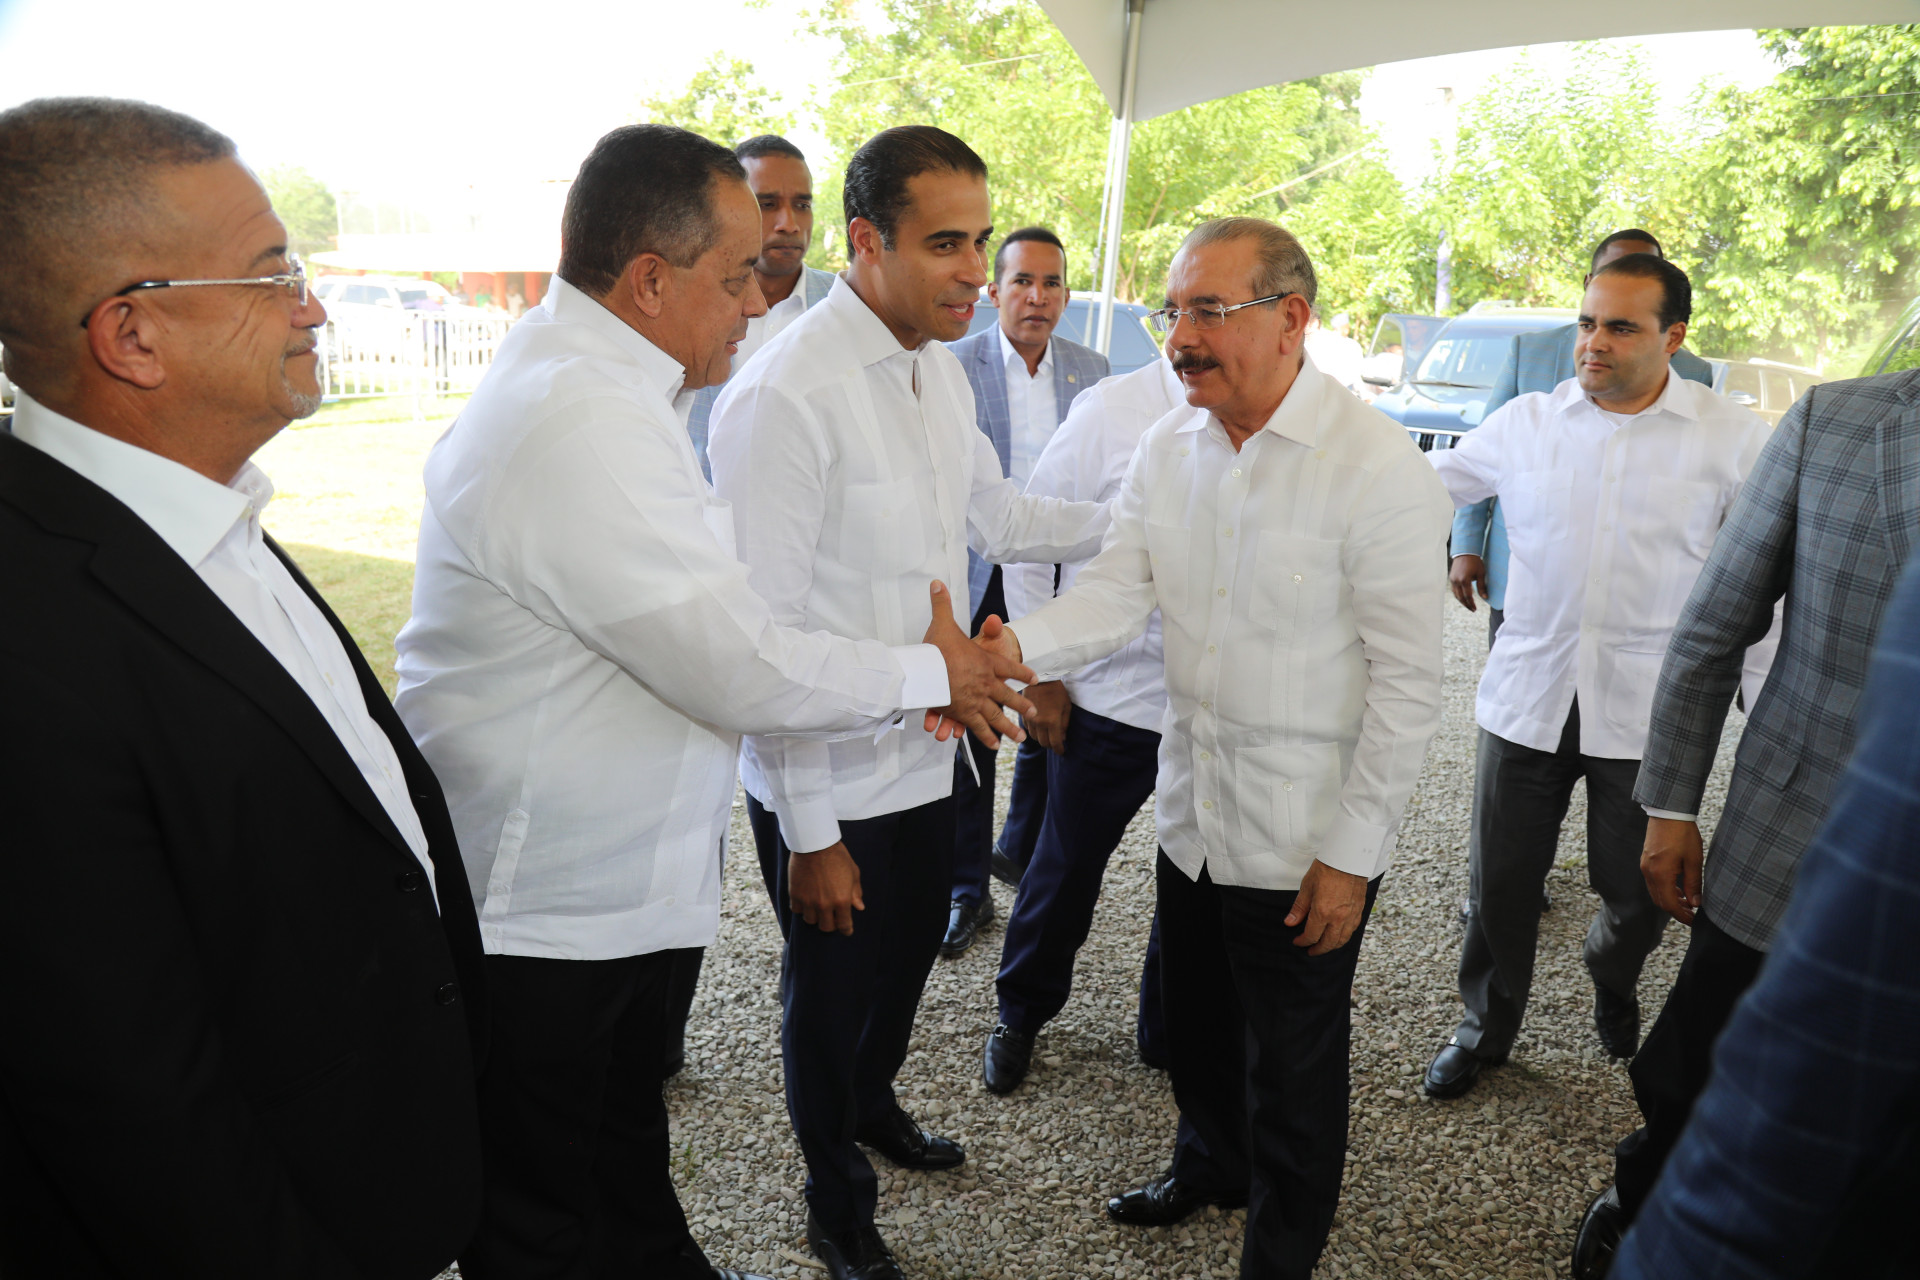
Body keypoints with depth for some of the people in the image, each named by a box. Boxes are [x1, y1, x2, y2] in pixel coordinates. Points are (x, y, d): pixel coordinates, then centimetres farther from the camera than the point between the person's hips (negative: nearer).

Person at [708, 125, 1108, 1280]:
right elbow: (767, 635, -23)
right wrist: (810, 833, -19)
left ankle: (873, 1101, 57)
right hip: (828, 784, -7)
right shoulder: (785, 396, -24)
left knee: (910, 953, 26)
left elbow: (998, 519, 18)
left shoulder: (941, 370, 3)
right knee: (833, 985, 14)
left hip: (925, 754, 7)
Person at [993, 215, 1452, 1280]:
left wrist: (1351, 853, -15)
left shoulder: (1378, 467, -18)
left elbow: (1407, 682, -16)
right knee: (1195, 1027, 25)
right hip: (1191, 813, 6)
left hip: (1305, 841, -5)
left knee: (1290, 1066, 13)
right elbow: (1116, 593, -5)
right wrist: (1015, 647, -26)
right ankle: (1210, 1163, 54)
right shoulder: (1167, 447, 1)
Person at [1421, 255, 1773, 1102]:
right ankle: (1484, 1028, 33)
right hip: (1527, 697, 1)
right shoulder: (1527, 422, 3)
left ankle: (1612, 982, 47)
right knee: (1499, 884, 9)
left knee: (1639, 892, 11)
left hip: (1647, 710, -1)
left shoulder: (1732, 439, -2)